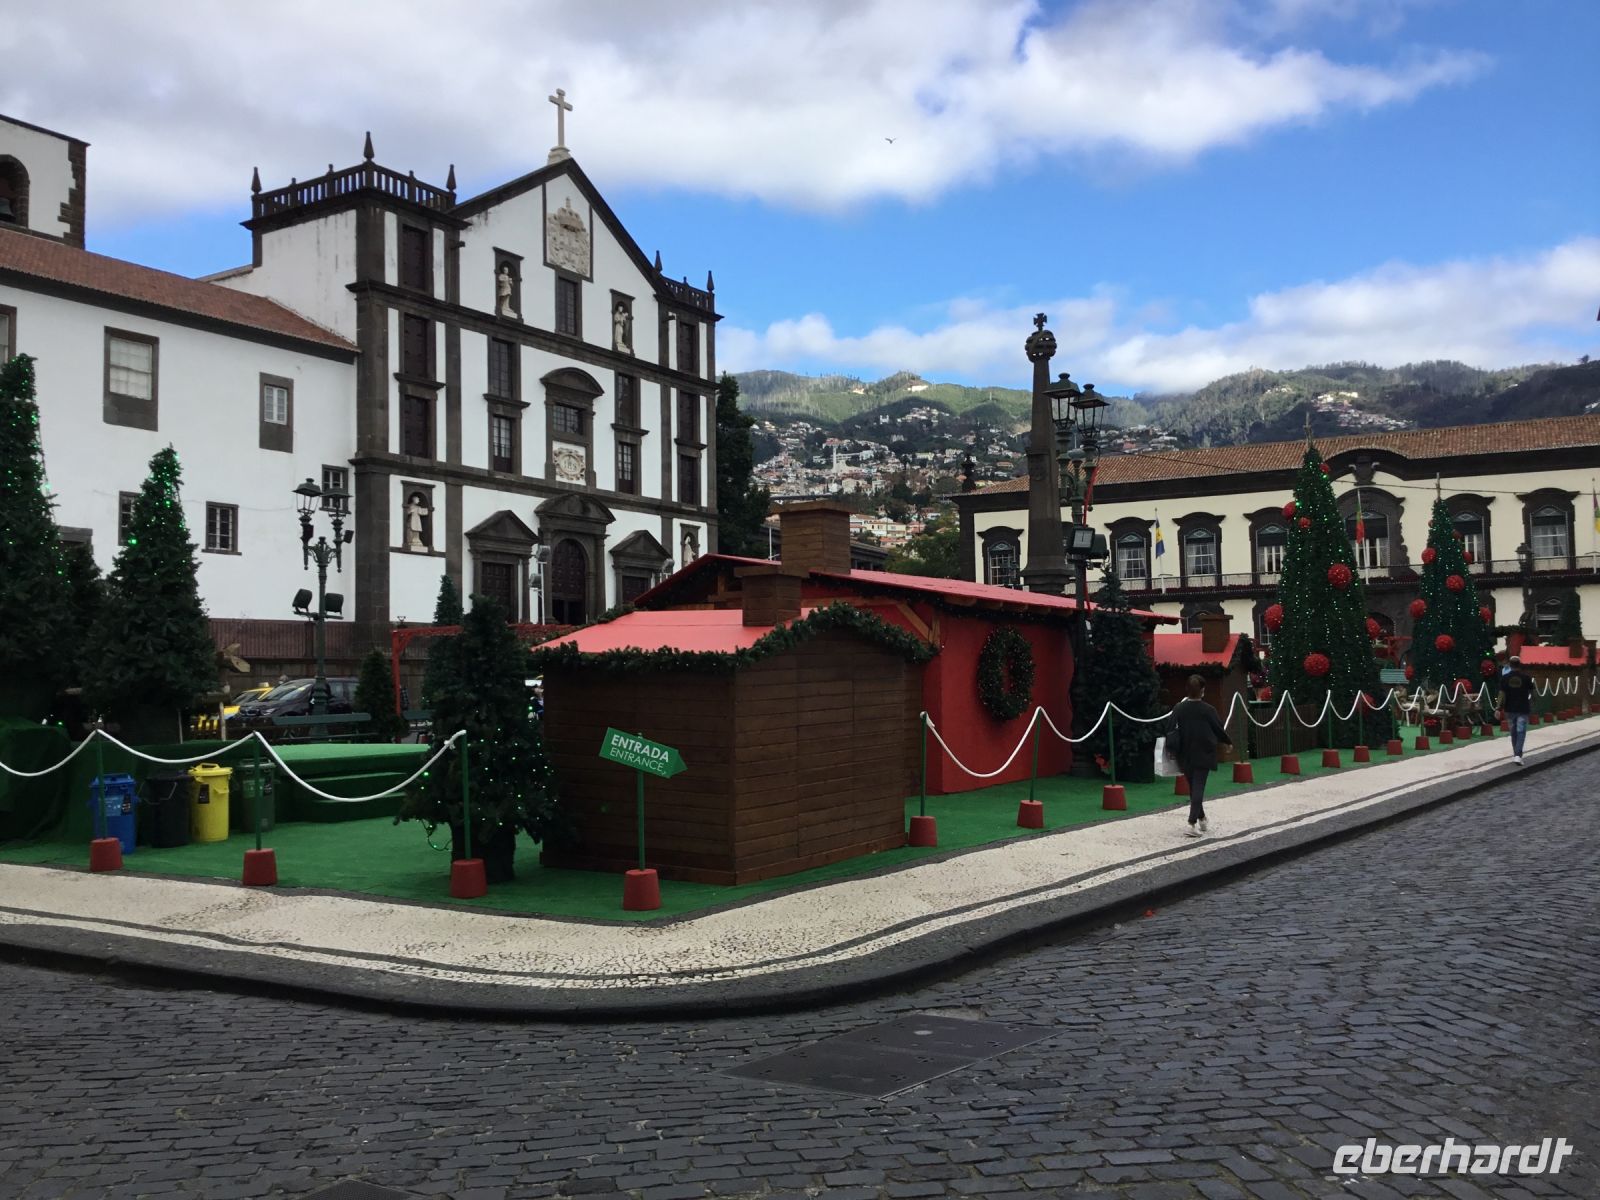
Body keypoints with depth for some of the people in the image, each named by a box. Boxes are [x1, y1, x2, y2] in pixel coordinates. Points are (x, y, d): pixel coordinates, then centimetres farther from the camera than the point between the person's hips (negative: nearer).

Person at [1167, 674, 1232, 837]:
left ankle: (1201, 819, 28)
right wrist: (1229, 742, 18)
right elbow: (1219, 729, 0)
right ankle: (1192, 823, -14)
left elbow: (1170, 730, -5)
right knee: (1198, 788, -3)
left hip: (1185, 755, 3)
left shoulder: (1179, 709, -5)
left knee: (1193, 788, 17)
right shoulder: (1208, 710, -11)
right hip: (1203, 755, -3)